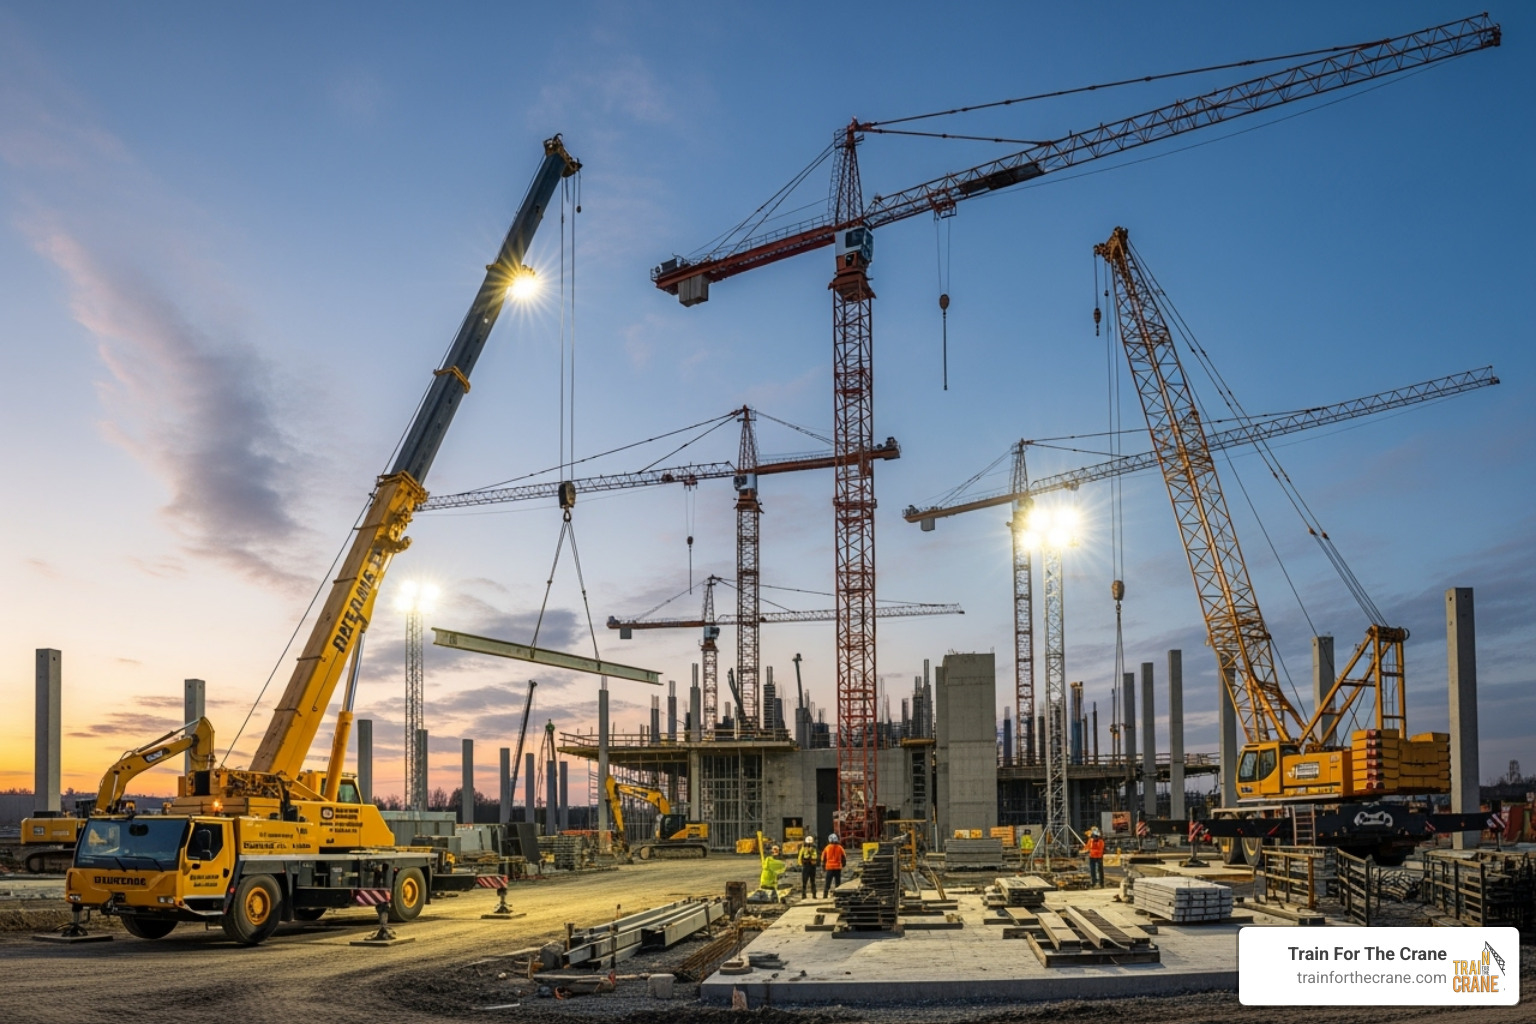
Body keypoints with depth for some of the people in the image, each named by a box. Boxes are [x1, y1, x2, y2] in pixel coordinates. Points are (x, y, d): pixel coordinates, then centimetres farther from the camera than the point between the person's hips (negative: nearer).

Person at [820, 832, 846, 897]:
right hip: (838, 867, 0)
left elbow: (823, 858, 5)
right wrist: (843, 864, 20)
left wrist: (823, 867, 16)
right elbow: (844, 857, 5)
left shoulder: (827, 848, 0)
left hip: (829, 867, 0)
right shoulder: (840, 847, -2)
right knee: (838, 882, 6)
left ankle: (825, 895, -1)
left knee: (827, 883, 4)